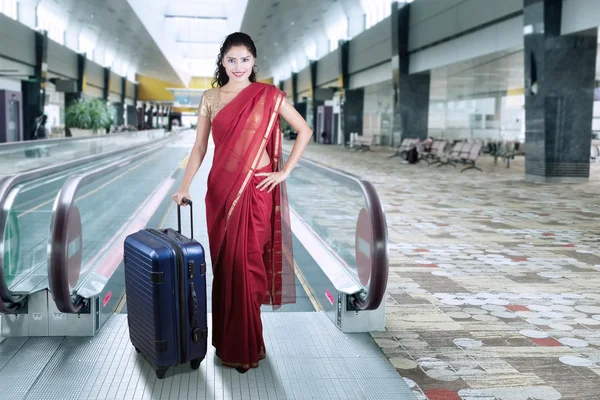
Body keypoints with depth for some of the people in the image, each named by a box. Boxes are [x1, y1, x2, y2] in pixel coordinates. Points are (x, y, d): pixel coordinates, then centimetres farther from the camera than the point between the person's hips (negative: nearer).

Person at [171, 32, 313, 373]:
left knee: (247, 262, -1)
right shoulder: (210, 98, 7)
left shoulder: (269, 96, 0)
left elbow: (305, 131, 2)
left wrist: (285, 171, -4)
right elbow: (200, 146, 8)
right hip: (221, 187, 3)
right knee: (224, 263, 6)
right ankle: (226, 341, 20)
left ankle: (246, 346, 14)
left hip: (256, 188, -2)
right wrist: (185, 186, 0)